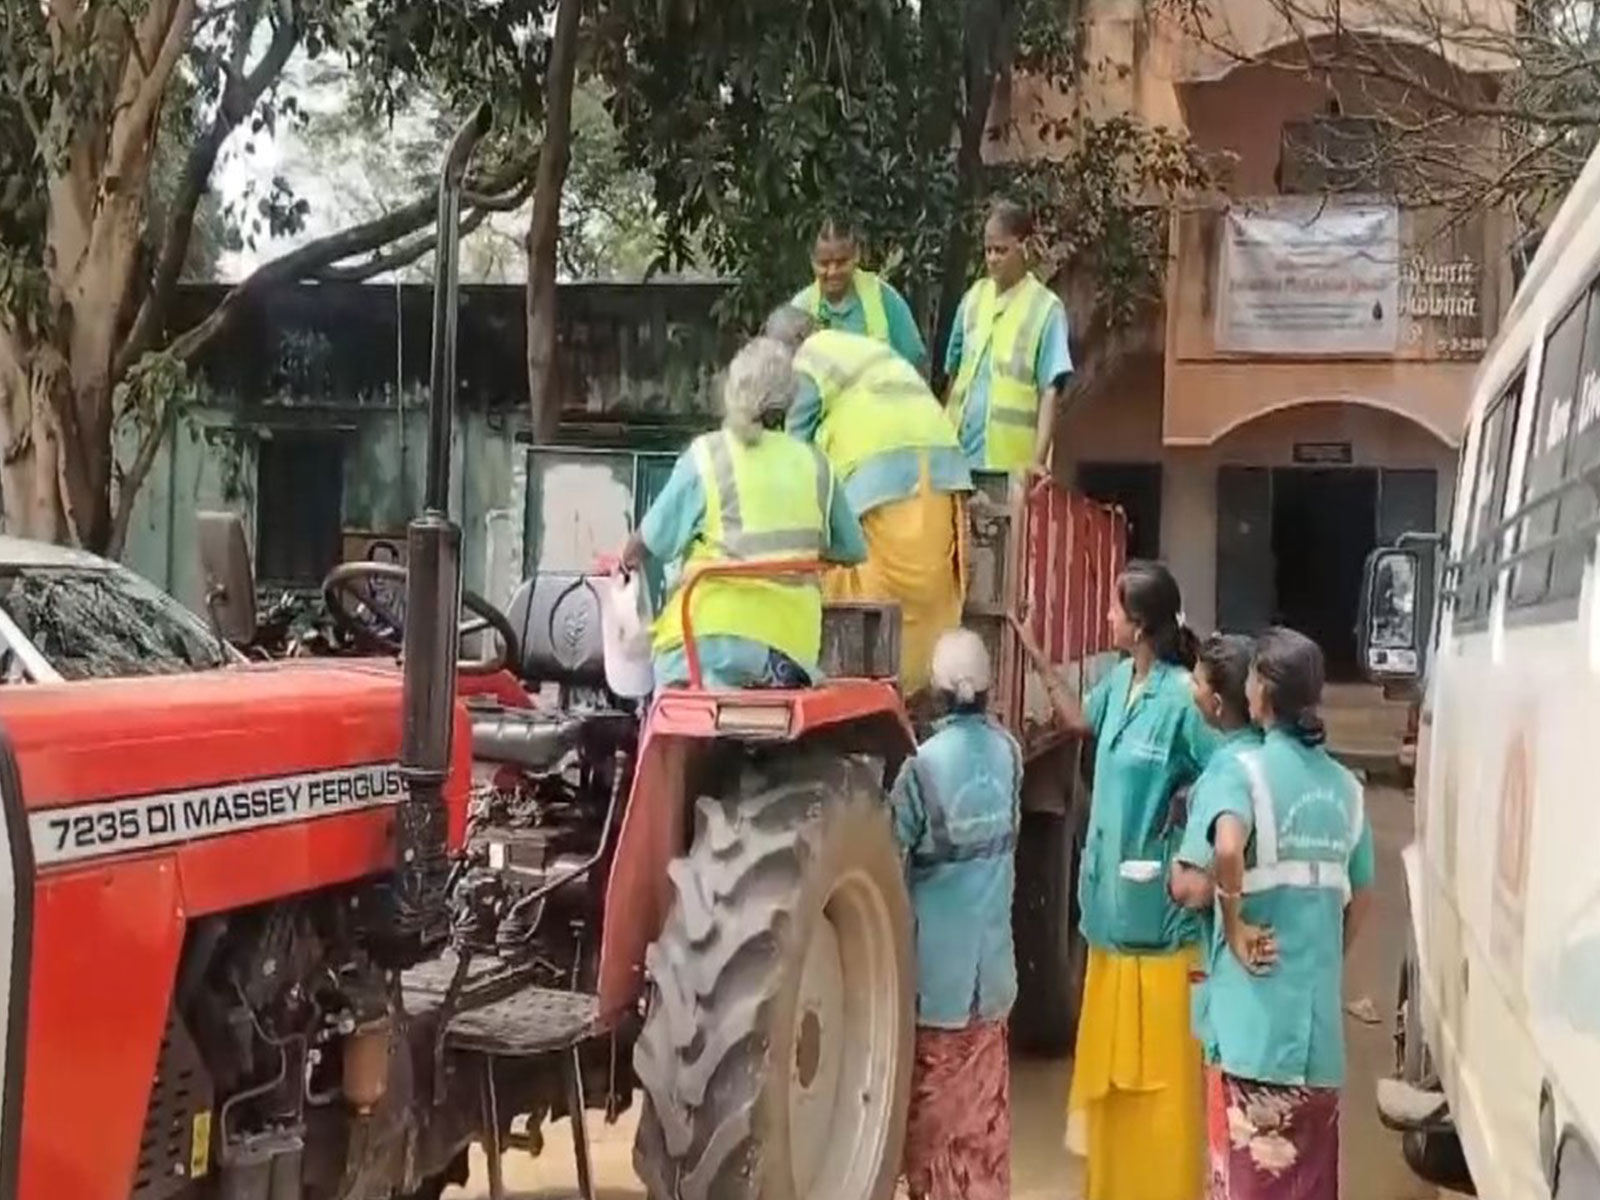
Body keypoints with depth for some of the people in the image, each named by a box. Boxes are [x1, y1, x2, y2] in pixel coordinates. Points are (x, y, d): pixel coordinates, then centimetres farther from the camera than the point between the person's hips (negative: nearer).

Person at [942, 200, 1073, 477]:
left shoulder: (1046, 308, -5)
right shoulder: (973, 298, 10)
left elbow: (1050, 391, -9)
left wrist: (1039, 459, -18)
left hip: (1011, 461, -4)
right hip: (960, 450, 5)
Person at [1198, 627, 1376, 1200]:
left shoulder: (1246, 767, -10)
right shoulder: (1344, 785, 7)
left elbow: (1228, 849, -30)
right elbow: (1361, 895, 14)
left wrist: (1234, 926, -16)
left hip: (1260, 1000, -5)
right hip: (1320, 1003, 5)